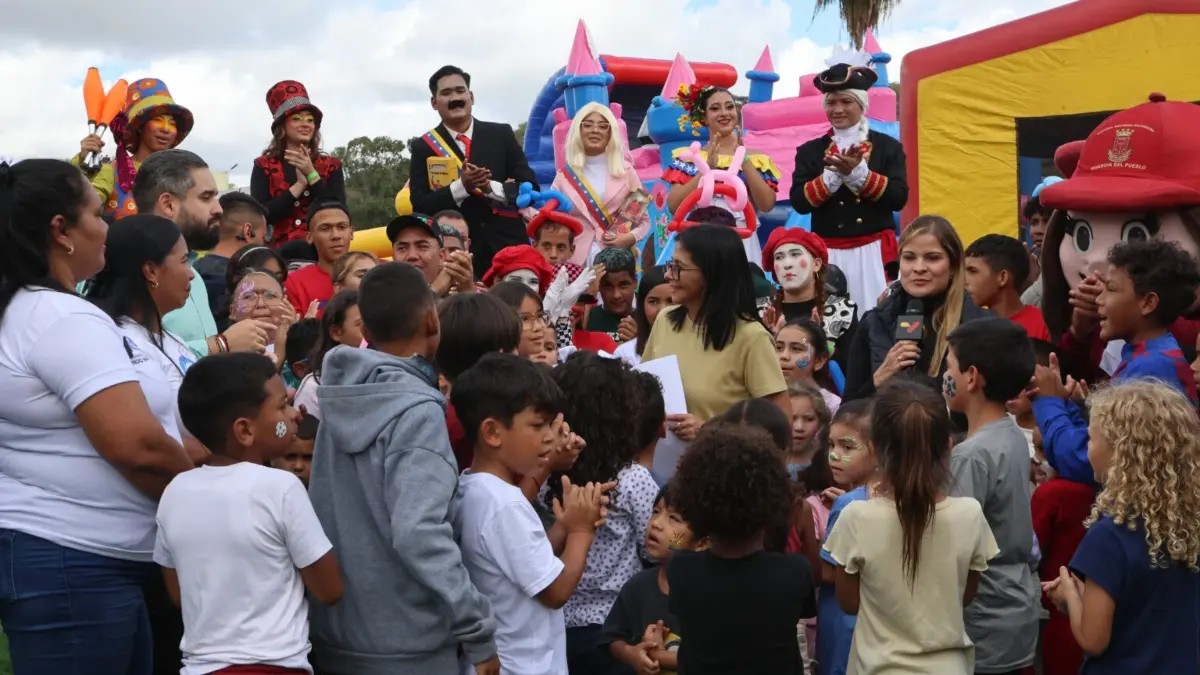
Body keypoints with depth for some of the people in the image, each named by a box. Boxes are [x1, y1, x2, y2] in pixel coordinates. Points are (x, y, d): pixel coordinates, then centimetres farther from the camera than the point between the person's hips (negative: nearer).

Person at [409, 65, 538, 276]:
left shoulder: (501, 134, 7)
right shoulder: (423, 147, 4)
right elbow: (420, 205, -3)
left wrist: (491, 188, -14)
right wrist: (461, 187, -18)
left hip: (508, 246, 2)